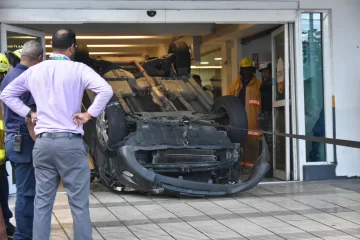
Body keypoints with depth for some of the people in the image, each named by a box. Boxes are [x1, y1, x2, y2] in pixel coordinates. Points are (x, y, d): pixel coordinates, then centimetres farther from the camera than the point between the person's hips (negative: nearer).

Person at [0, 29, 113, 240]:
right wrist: (89, 114, -9)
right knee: (79, 203, 1)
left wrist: (28, 113, 12)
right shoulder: (78, 69, -5)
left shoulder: (34, 71, 10)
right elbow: (106, 90, -19)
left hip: (42, 142, 5)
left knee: (42, 202, 8)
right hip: (70, 142, -4)